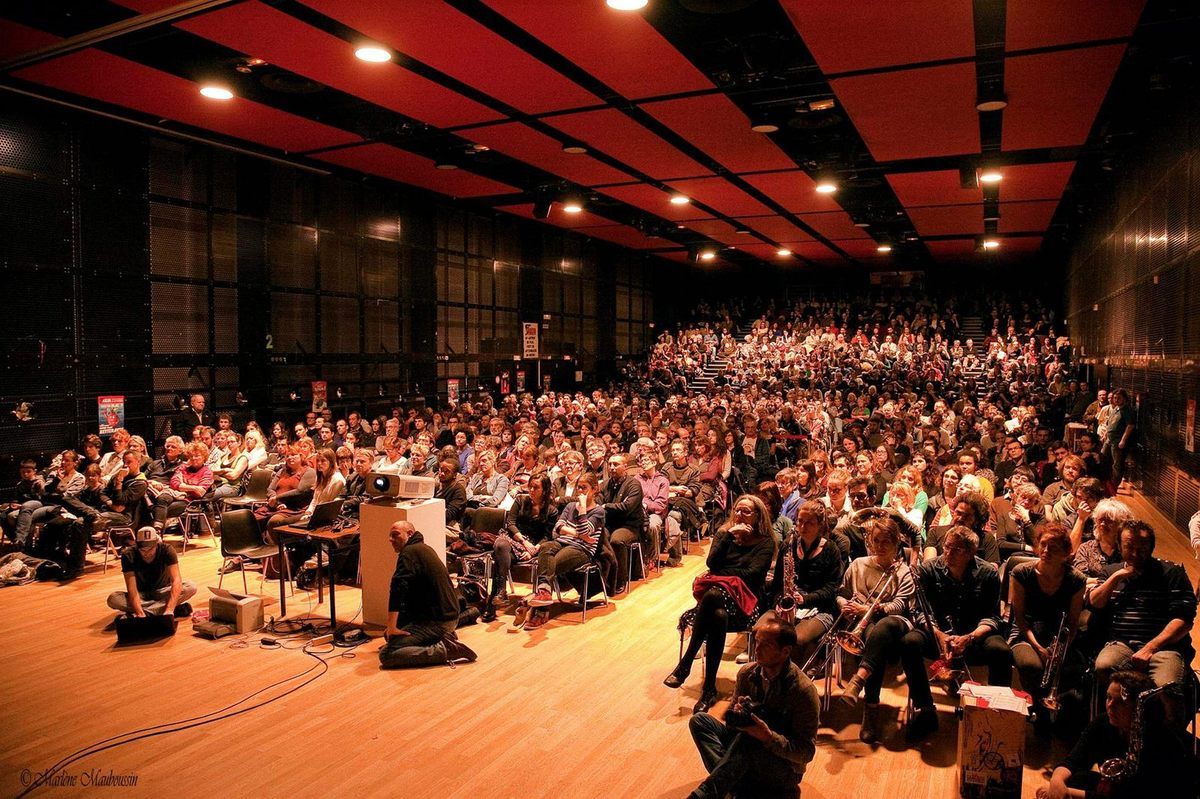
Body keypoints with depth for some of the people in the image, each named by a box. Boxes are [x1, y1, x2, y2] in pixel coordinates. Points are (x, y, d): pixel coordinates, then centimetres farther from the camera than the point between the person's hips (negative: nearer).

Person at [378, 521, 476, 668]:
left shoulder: (409, 552, -13)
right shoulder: (425, 549, 18)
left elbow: (398, 589, -26)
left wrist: (391, 627, -20)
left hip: (437, 620, -10)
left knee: (386, 655, -14)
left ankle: (445, 650, -16)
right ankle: (443, 637, 12)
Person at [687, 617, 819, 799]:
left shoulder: (803, 690, -20)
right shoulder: (747, 673, -4)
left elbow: (806, 753, -17)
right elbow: (733, 721, 7)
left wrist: (768, 736, -32)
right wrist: (738, 714, -18)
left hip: (785, 769, -6)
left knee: (746, 739, -36)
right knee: (699, 720, -14)